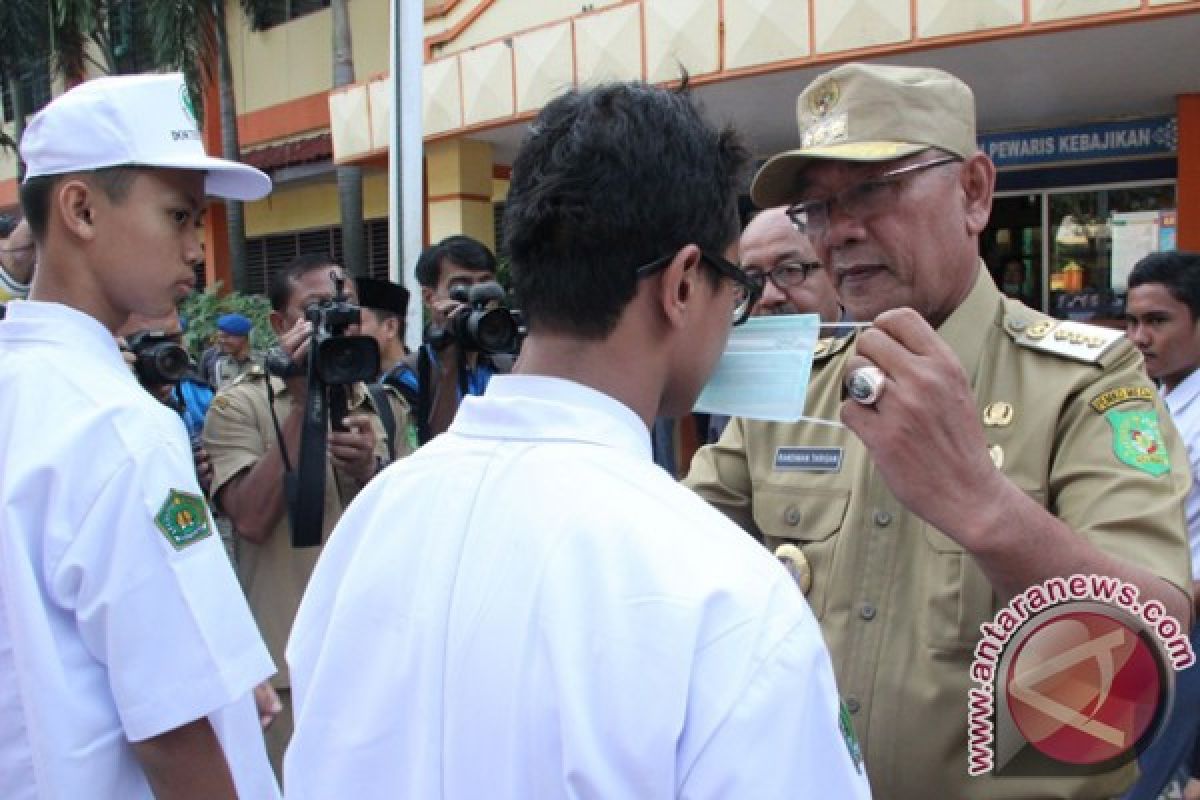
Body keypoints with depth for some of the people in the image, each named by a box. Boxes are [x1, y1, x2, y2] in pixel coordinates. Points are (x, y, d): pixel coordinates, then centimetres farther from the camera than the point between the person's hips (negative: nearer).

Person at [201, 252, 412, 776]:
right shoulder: (239, 405, -4)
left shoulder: (385, 405, 8)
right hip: (289, 660, -4)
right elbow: (251, 519, -17)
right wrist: (303, 402, -19)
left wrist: (368, 472, -17)